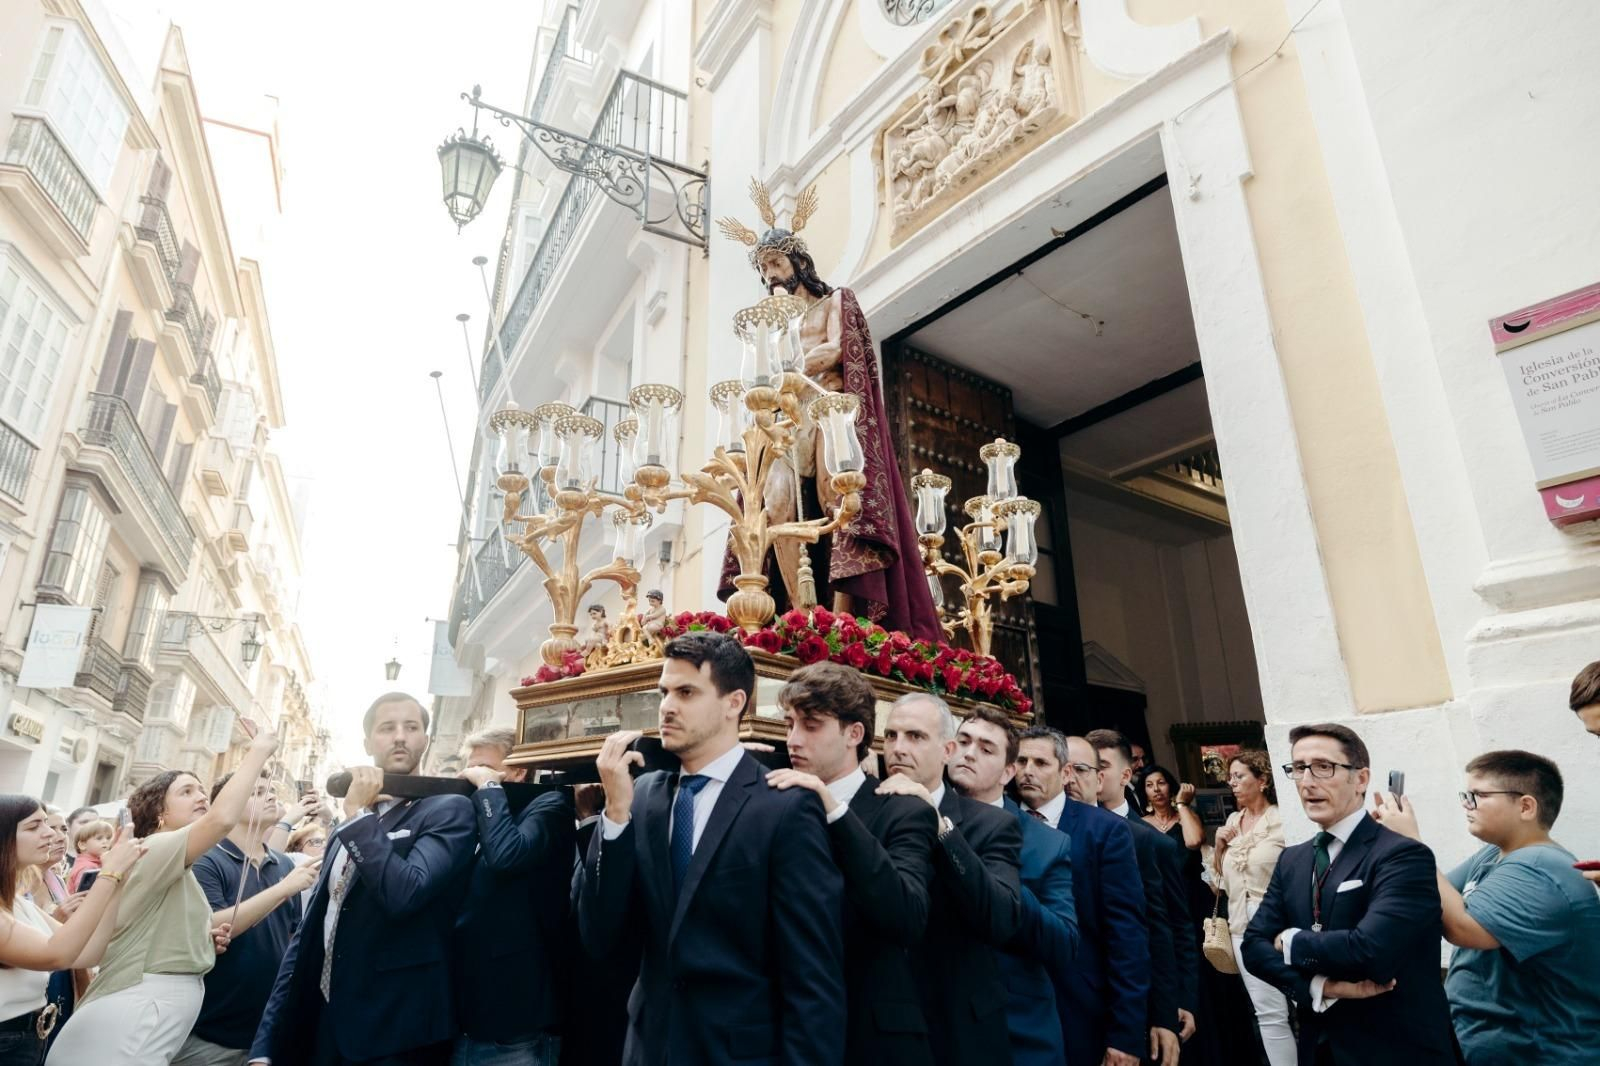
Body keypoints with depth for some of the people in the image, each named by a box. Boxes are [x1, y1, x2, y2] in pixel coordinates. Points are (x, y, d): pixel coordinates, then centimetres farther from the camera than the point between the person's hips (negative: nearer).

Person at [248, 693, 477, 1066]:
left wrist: (360, 813, -16)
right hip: (321, 1026, 7)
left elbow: (404, 893, -27)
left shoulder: (449, 811, -11)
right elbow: (308, 933, 14)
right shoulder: (347, 826, 13)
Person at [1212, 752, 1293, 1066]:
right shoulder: (1233, 821, 11)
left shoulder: (1283, 821, -9)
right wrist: (1220, 846, 3)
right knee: (1267, 1012, 9)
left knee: (1275, 1012, -3)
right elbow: (1221, 872, 20)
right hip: (1242, 927, 6)